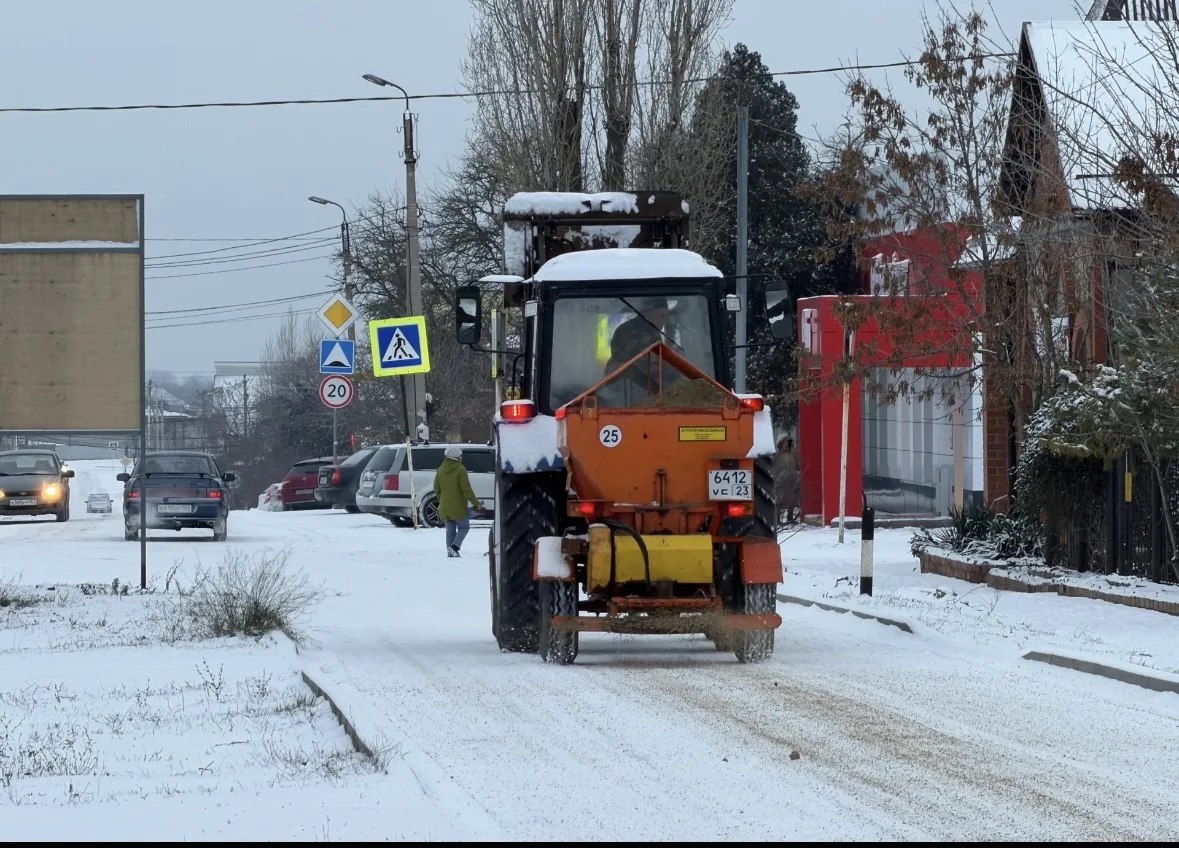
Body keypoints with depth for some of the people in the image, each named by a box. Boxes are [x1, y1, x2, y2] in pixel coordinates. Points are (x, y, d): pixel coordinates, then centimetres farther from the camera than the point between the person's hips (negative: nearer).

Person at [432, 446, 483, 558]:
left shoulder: (440, 471, 6)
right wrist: (476, 503, -10)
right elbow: (466, 489, -15)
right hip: (459, 506, -5)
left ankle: (450, 550, 6)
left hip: (445, 507, 5)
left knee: (450, 529, 13)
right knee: (464, 527, 6)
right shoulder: (460, 470, -12)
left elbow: (437, 490, 12)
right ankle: (454, 546, -13)